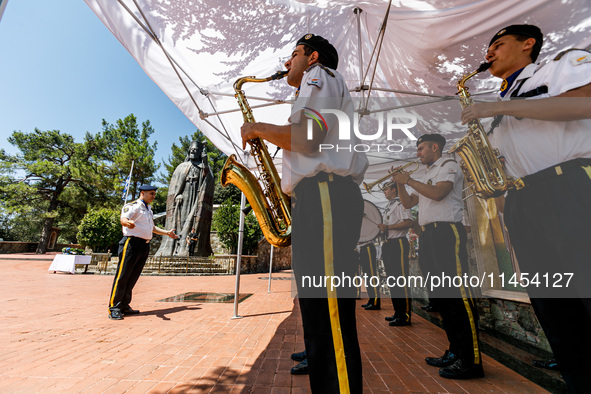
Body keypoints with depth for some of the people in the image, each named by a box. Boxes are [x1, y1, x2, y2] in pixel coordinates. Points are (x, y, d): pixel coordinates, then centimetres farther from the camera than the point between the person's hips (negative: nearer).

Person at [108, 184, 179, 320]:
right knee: (122, 276, -6)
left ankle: (124, 306, 19)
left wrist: (167, 232, 35)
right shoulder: (132, 206, -3)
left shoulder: (149, 210, 23)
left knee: (133, 277, 11)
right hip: (132, 243, -8)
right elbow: (123, 219, -21)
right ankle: (114, 308, 3)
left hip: (145, 246, 8)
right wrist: (128, 222, -43)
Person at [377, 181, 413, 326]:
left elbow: (409, 222, -18)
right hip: (389, 244, 10)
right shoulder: (389, 207, 22)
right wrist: (383, 227, 10)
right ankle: (398, 312, 22)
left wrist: (388, 226, -20)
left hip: (398, 243, -10)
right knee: (392, 280, 12)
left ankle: (405, 315, 0)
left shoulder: (400, 204, -5)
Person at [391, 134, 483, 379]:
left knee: (457, 293, -10)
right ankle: (455, 352, 20)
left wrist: (408, 180, -8)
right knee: (439, 295, 9)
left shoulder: (449, 165, 2)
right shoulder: (427, 175, 27)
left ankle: (471, 361, -2)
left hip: (447, 232, -9)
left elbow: (438, 193, -16)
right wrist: (399, 182, 12)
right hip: (428, 236, 9)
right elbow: (408, 203, 23)